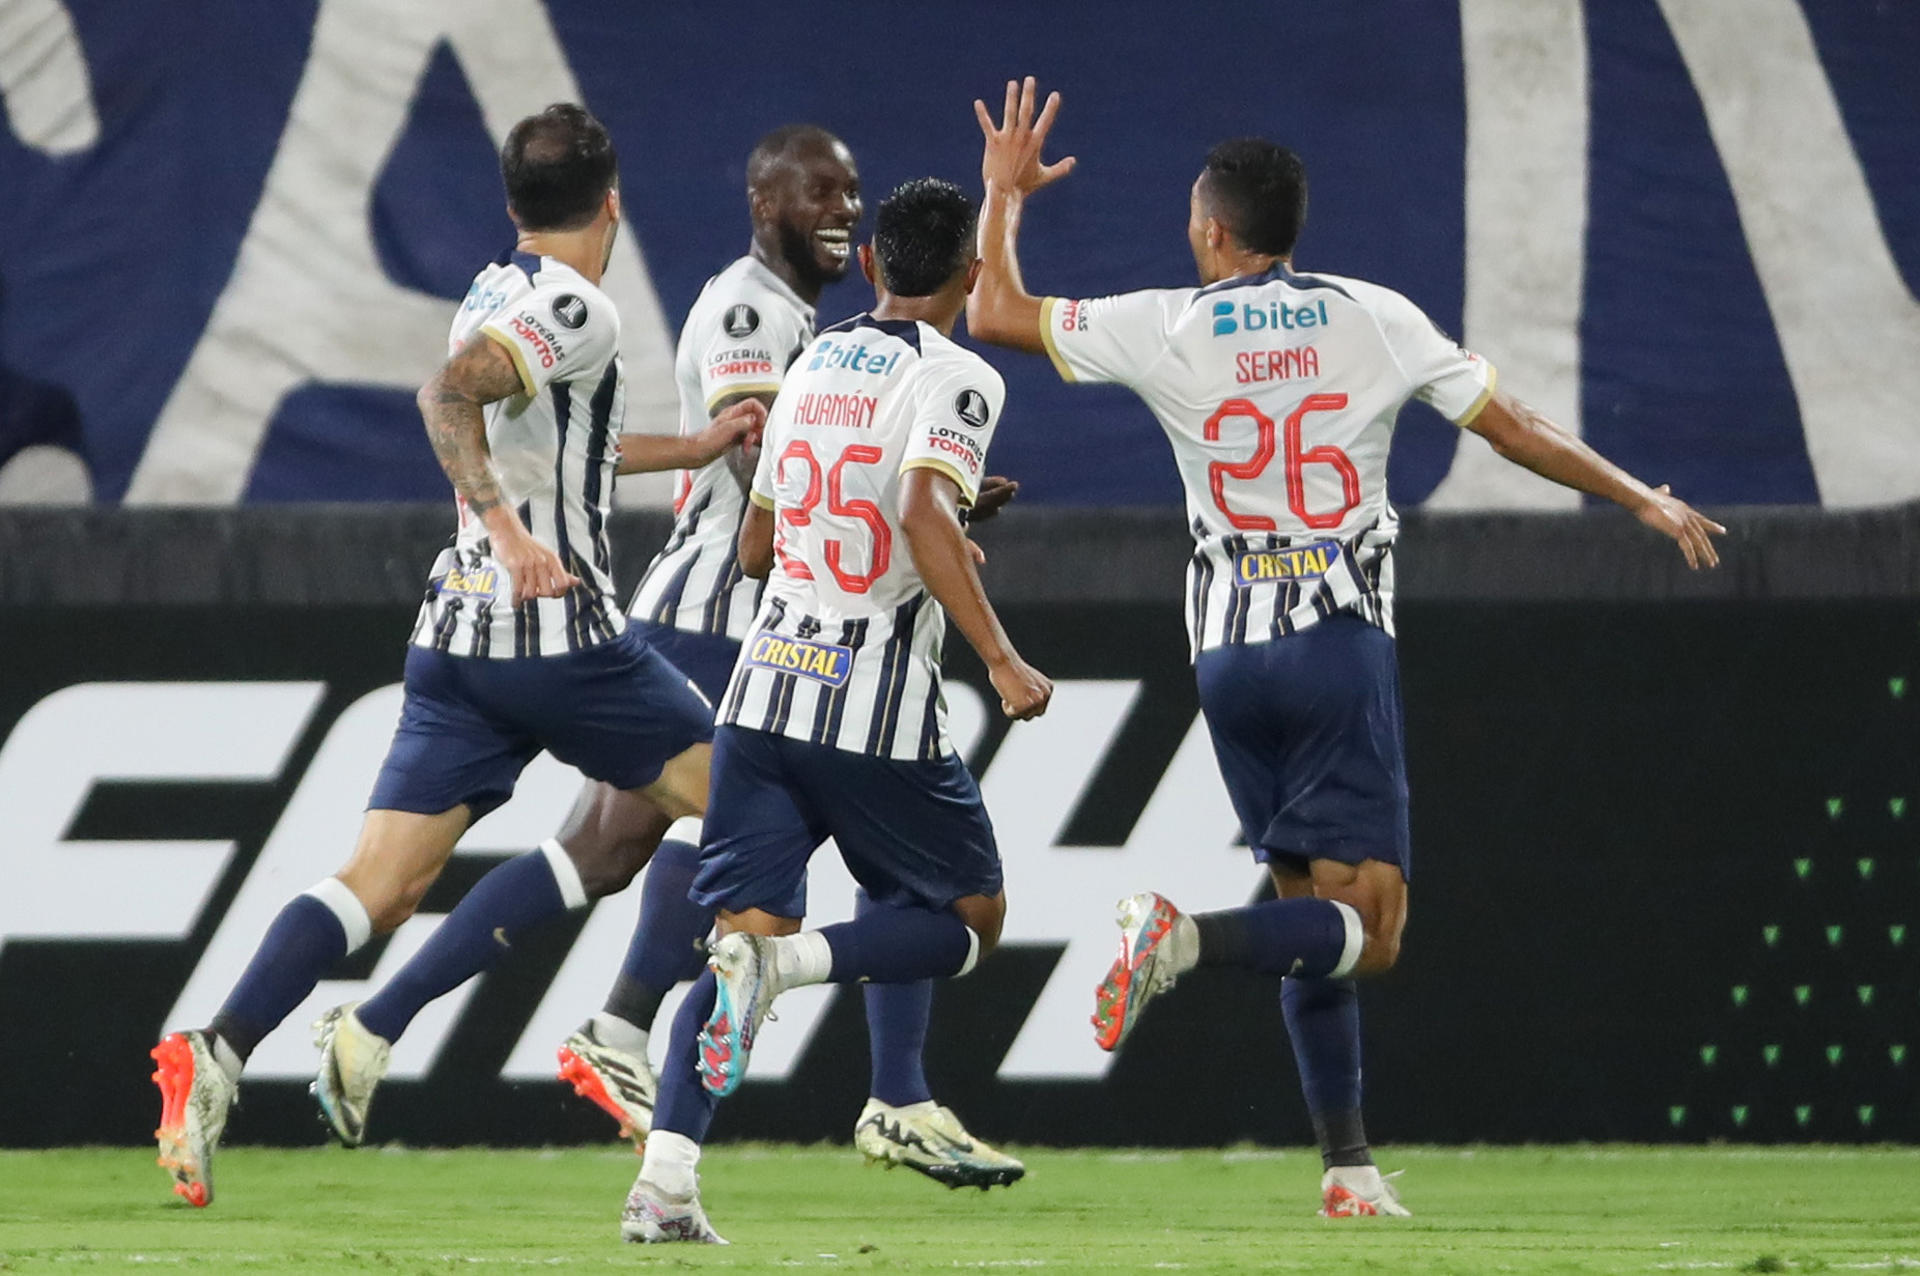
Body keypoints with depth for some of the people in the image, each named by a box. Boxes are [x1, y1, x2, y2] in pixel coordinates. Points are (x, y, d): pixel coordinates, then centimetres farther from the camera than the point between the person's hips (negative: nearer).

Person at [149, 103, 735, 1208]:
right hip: (560, 631, -8)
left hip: (456, 631, 8)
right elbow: (448, 397, -24)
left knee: (387, 879, -1)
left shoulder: (494, 295, 18)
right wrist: (508, 527, -28)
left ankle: (219, 1053, -20)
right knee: (726, 799, 9)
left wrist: (699, 447, 37)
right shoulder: (575, 310, -9)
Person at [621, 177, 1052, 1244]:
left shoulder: (814, 366, 14)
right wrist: (1001, 658, -23)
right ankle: (782, 959, -17)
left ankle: (665, 1179, -13)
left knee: (741, 928, 5)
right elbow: (926, 514, -23)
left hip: (766, 688, 5)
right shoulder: (955, 377, -6)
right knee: (970, 919, 12)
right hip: (881, 713, -5)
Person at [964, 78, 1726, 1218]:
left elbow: (994, 314, 8)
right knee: (1365, 930, -5)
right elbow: (1519, 434, 6)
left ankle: (1349, 1167, 8)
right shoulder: (1375, 320, 1)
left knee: (1317, 912, 12)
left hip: (1229, 653, 3)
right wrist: (1647, 498, 18)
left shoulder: (1169, 328, 0)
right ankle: (1189, 939, -32)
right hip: (1341, 644, -3)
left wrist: (1005, 193, 24)